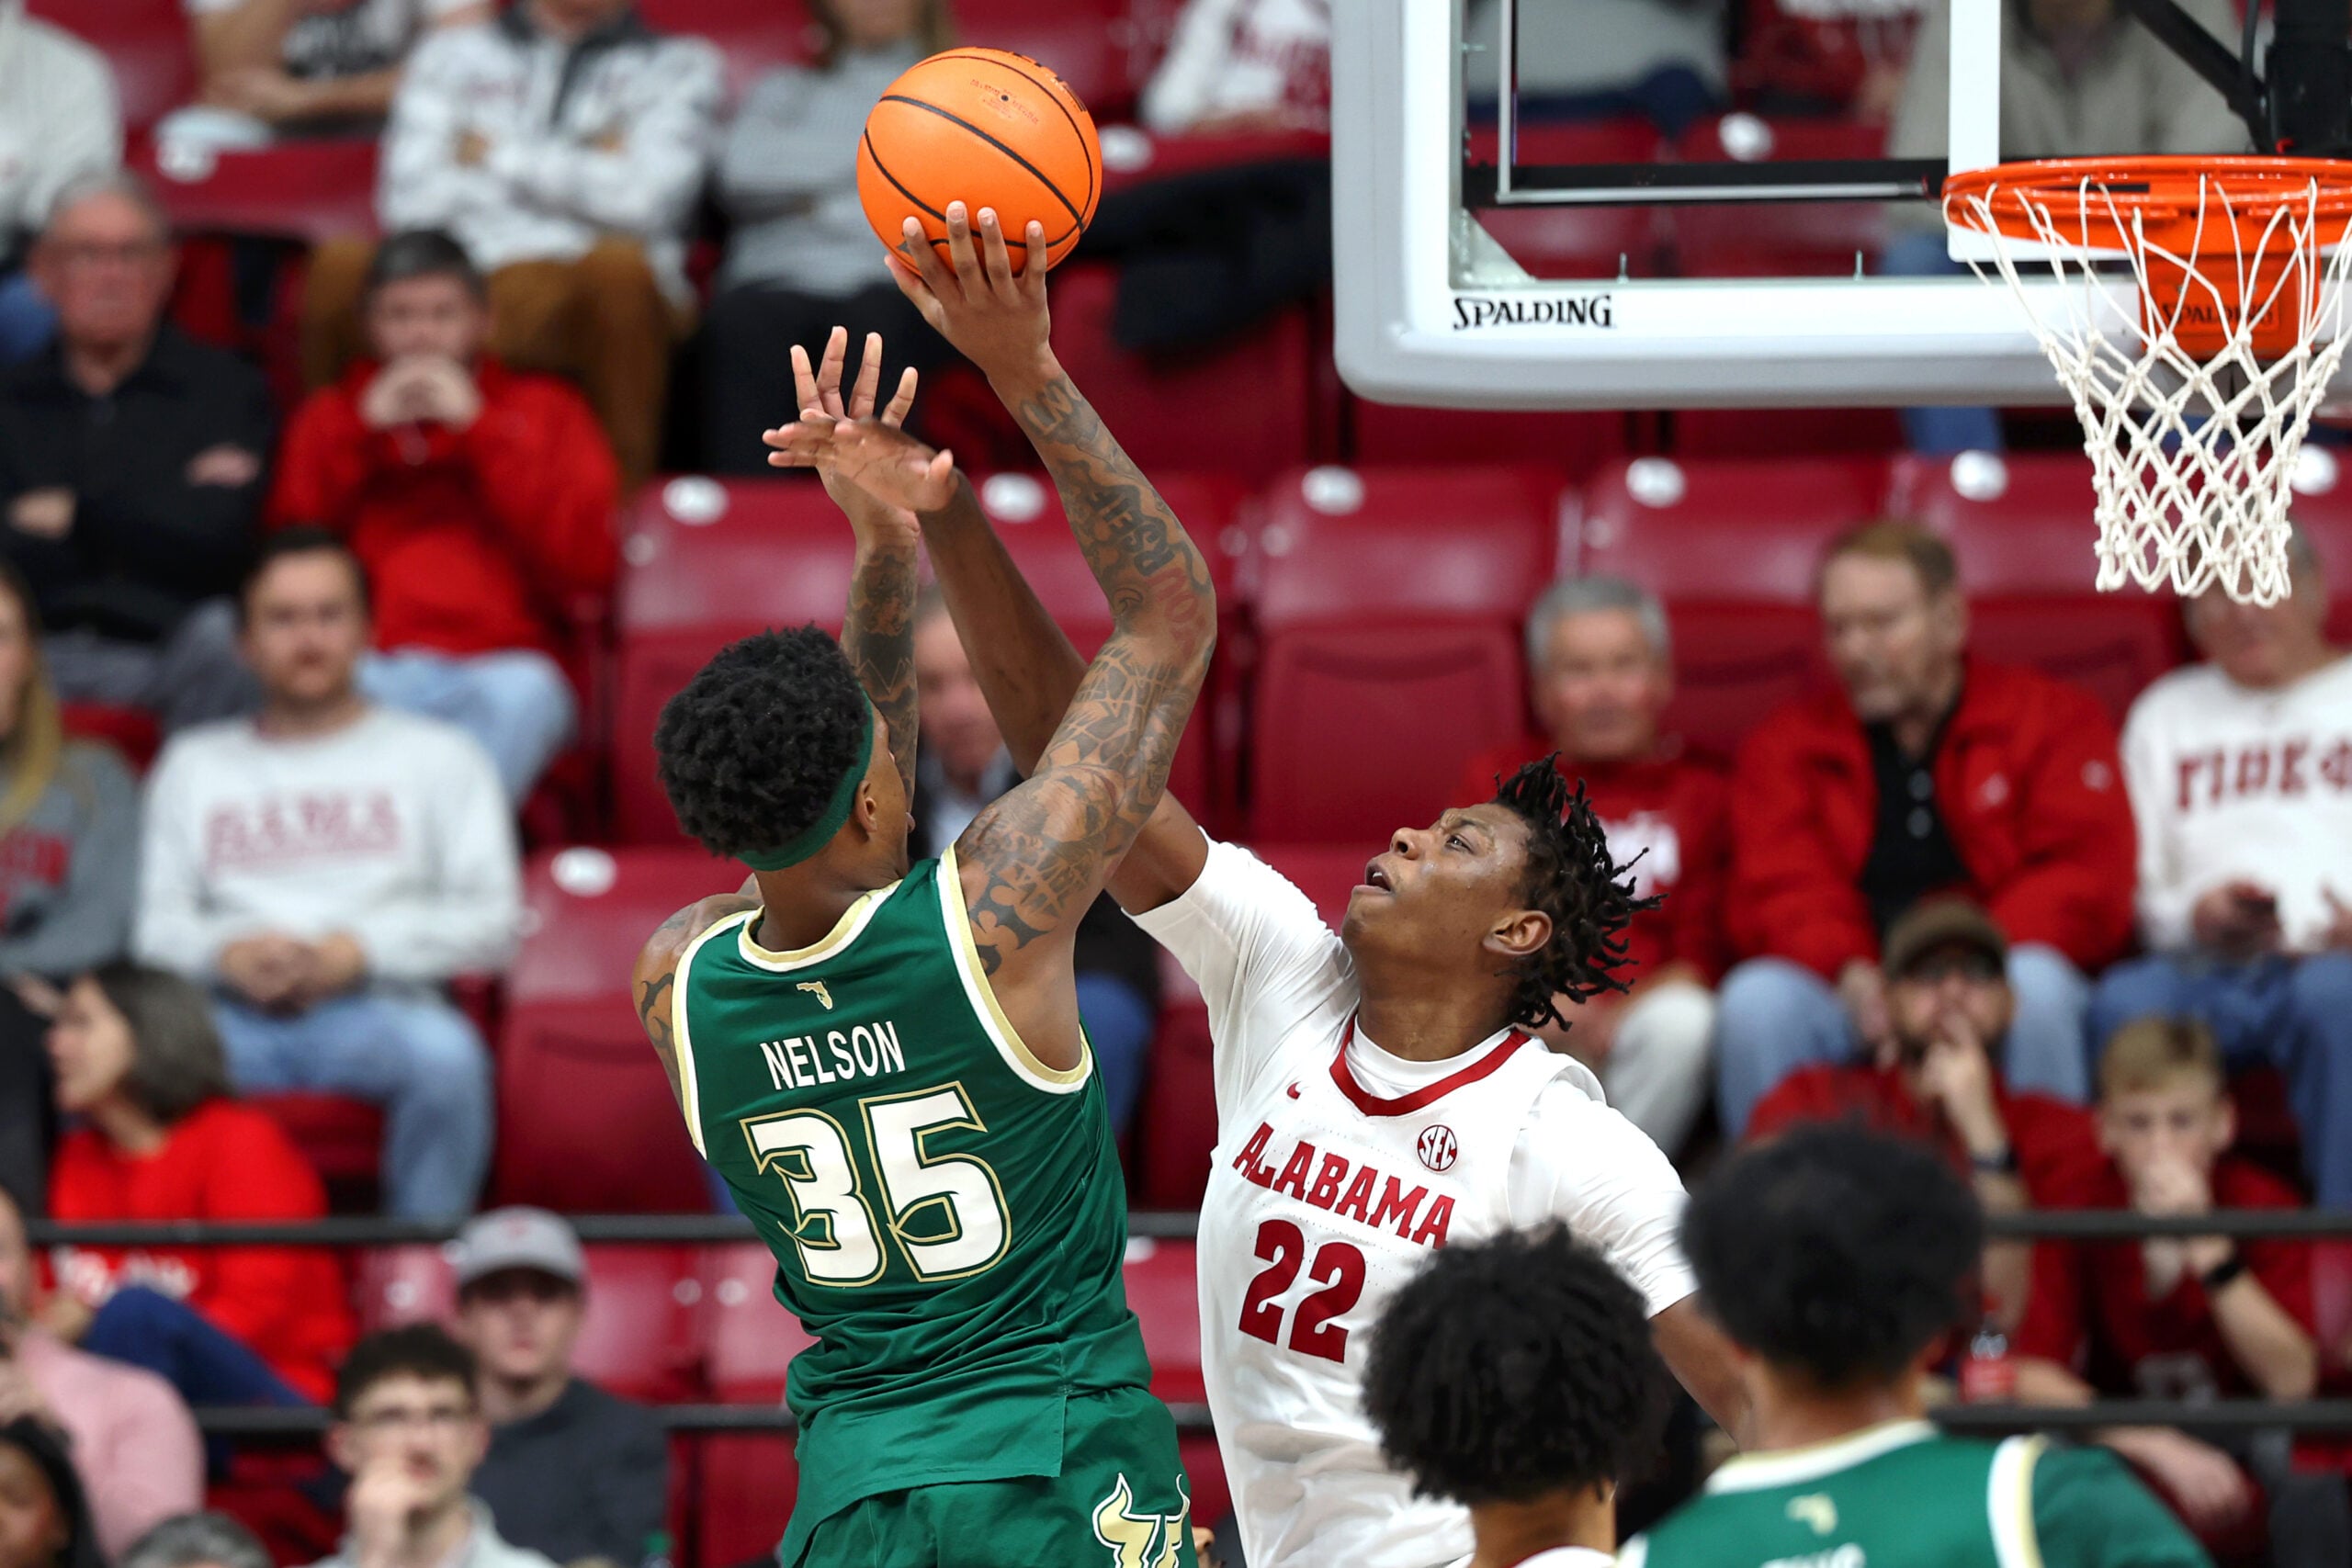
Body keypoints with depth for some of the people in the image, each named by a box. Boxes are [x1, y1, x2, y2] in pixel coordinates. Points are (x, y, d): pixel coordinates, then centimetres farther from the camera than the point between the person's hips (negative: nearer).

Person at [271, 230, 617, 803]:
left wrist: (479, 430, 2)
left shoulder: (545, 411, 20)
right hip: (362, 666, 1)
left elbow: (590, 562, 2)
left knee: (523, 693, -37)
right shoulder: (331, 416, 25)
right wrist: (362, 430, 4)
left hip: (493, 665, -1)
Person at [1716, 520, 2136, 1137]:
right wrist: (1852, 975, -20)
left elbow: (2087, 879, -3)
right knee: (1757, 998, -29)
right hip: (1849, 1001, 1)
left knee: (2037, 984, -35)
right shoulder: (1786, 745, 16)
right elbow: (1781, 894, 4)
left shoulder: (2054, 719, 10)